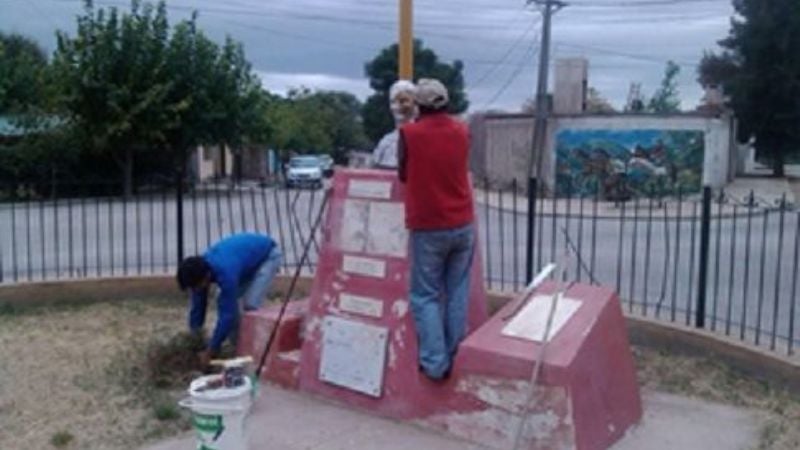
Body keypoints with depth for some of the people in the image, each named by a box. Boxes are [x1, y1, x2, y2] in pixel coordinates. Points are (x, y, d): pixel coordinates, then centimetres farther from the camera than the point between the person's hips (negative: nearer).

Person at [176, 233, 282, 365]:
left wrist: (210, 350, -26)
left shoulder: (225, 273, -41)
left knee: (250, 305, -22)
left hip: (268, 255, -7)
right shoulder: (200, 269, -18)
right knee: (225, 303, -4)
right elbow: (198, 306, -7)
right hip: (247, 254, 8)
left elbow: (227, 314, -34)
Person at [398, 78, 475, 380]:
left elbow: (403, 175, 4)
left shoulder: (409, 133, -8)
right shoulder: (462, 132, 3)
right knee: (457, 293, 13)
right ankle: (455, 357, 19)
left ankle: (434, 362, 3)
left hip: (428, 229, -3)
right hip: (462, 225, 4)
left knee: (426, 296, 6)